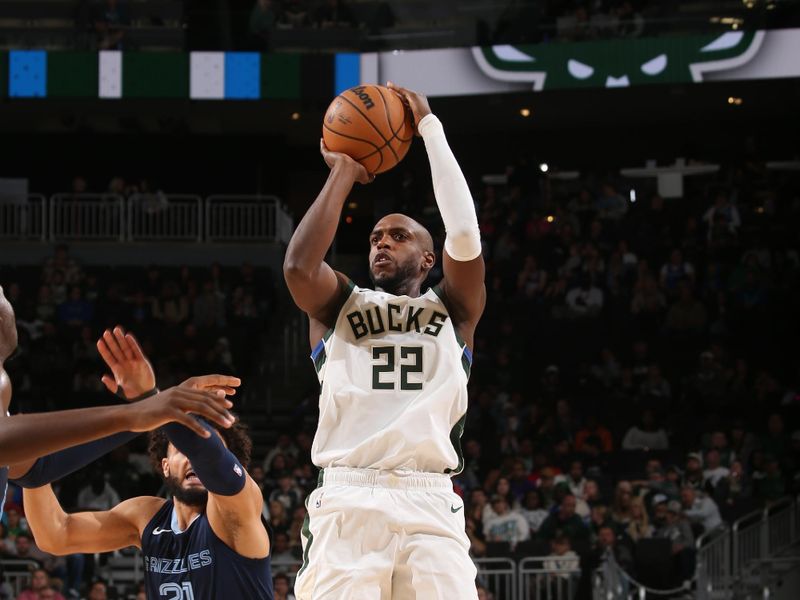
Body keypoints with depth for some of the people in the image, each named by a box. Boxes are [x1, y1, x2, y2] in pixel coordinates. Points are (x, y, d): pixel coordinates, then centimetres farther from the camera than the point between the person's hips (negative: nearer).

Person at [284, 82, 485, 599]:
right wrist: (343, 173, 8)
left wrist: (430, 128, 7)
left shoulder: (453, 309, 19)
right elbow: (299, 265, -3)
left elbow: (466, 237, 0)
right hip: (346, 503, 0)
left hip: (430, 506, 0)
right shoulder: (339, 304, 20)